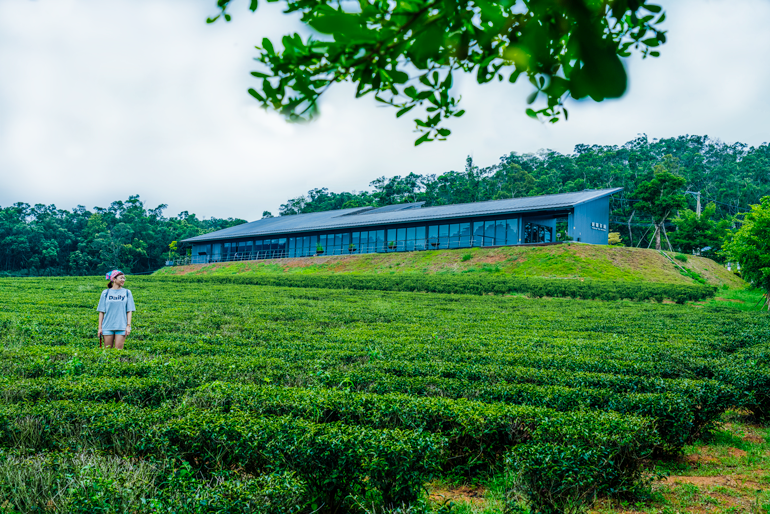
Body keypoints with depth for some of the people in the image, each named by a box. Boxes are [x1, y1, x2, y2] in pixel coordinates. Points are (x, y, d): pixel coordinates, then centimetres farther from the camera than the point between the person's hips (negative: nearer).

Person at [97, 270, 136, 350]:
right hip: (108, 327, 1)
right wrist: (100, 328, 3)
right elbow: (101, 312, 8)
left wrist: (128, 326, -4)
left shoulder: (127, 293, 8)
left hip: (121, 327, 0)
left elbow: (129, 311, 6)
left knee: (118, 349, -5)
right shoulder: (106, 293, 8)